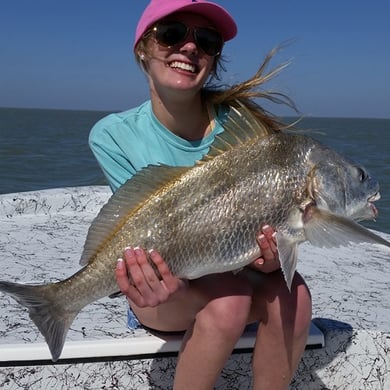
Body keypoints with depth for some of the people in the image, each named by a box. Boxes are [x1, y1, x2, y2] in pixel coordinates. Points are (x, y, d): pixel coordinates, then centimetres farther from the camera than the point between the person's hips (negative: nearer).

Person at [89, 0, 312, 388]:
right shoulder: (114, 135, -14)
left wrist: (271, 255, -34)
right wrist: (168, 272, -40)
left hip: (237, 272, 2)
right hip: (163, 284, -2)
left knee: (291, 295, -27)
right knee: (229, 298, -32)